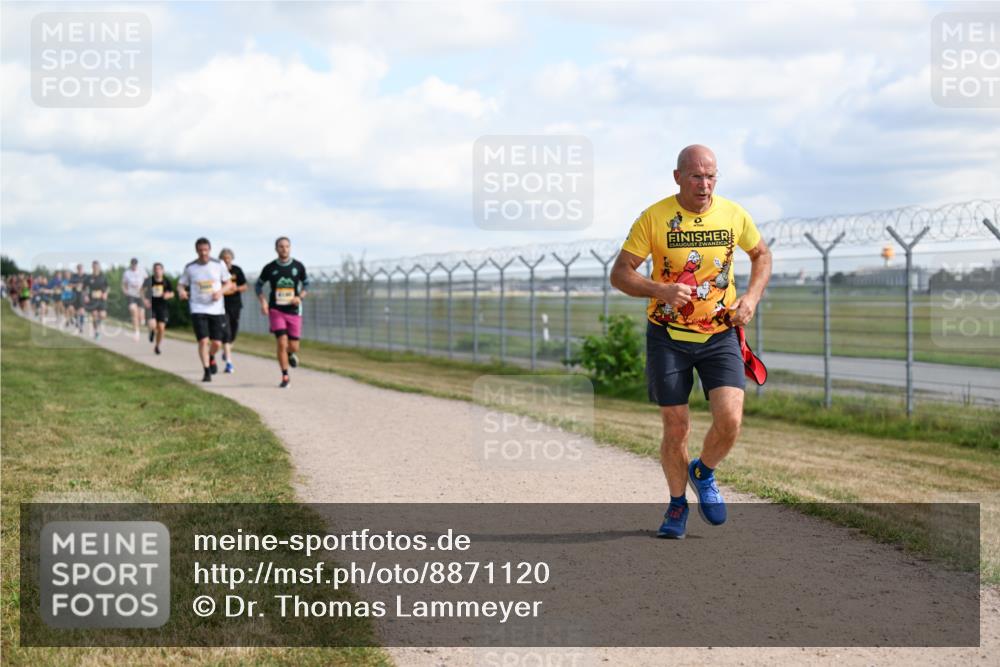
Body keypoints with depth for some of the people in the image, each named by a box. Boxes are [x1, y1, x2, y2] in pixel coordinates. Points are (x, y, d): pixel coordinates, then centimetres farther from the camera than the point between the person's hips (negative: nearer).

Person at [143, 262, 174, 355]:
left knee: (161, 328, -2)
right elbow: (143, 290, 8)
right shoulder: (149, 280, -4)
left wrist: (168, 295, -14)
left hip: (162, 307, 1)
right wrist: (145, 300, -8)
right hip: (151, 306, -1)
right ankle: (153, 331, 20)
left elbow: (172, 293, 9)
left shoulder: (166, 281, -1)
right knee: (153, 325, -20)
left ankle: (157, 346, 20)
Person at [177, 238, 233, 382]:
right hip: (198, 309, -1)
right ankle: (206, 371, -1)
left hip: (217, 309, 1)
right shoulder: (190, 268, 1)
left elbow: (228, 284, 8)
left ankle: (211, 358, 36)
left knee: (217, 343, 2)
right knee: (203, 340, -13)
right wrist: (181, 291, -15)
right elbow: (181, 284, 9)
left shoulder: (219, 265, 1)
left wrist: (220, 291, -13)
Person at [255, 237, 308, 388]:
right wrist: (263, 302, -5)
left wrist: (300, 297, -6)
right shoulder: (270, 268, -1)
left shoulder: (298, 266, 1)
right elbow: (258, 285, 10)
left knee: (293, 347, 2)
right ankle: (285, 377, -2)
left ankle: (291, 354, 41)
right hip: (276, 310, -1)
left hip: (294, 311, 1)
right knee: (282, 343, -14)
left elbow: (306, 283, 13)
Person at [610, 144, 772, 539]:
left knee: (730, 420, -14)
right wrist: (660, 290, -27)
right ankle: (677, 505, 26)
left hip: (720, 334, 2)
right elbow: (619, 274, -9)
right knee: (676, 428, 1)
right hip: (668, 337, -1)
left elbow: (761, 255, 16)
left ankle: (703, 474, 18)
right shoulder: (653, 218, -10)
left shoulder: (734, 215, -2)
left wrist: (752, 296, -1)